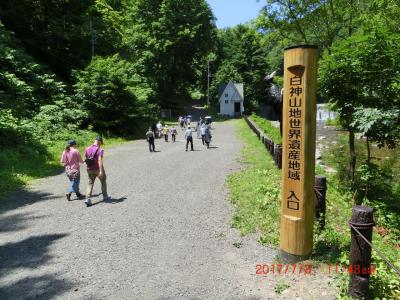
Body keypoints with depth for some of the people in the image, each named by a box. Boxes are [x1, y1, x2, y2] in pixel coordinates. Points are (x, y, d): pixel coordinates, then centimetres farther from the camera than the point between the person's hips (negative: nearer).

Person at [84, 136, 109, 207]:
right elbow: (100, 160, -25)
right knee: (103, 182, 16)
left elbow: (86, 159, 10)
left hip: (90, 169, 4)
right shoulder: (100, 150, -16)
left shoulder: (87, 149, 3)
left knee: (90, 183, 8)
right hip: (98, 169, -4)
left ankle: (88, 199, -6)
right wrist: (101, 171, -28)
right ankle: (105, 197, 28)